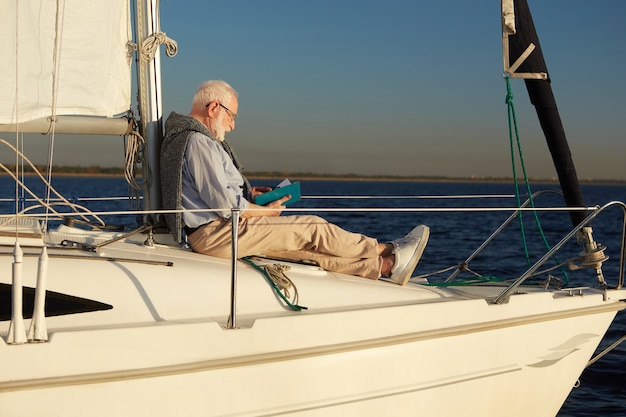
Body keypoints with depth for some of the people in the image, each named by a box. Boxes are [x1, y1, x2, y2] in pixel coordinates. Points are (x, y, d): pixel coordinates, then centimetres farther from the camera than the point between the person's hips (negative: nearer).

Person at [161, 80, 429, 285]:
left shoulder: (185, 136, 17)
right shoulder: (198, 142, -19)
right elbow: (223, 203, -22)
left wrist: (248, 194, 11)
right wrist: (267, 211, -7)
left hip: (210, 231, 10)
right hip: (217, 233, -10)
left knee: (307, 245, 5)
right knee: (313, 229, -4)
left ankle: (384, 266, 5)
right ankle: (387, 252, 10)